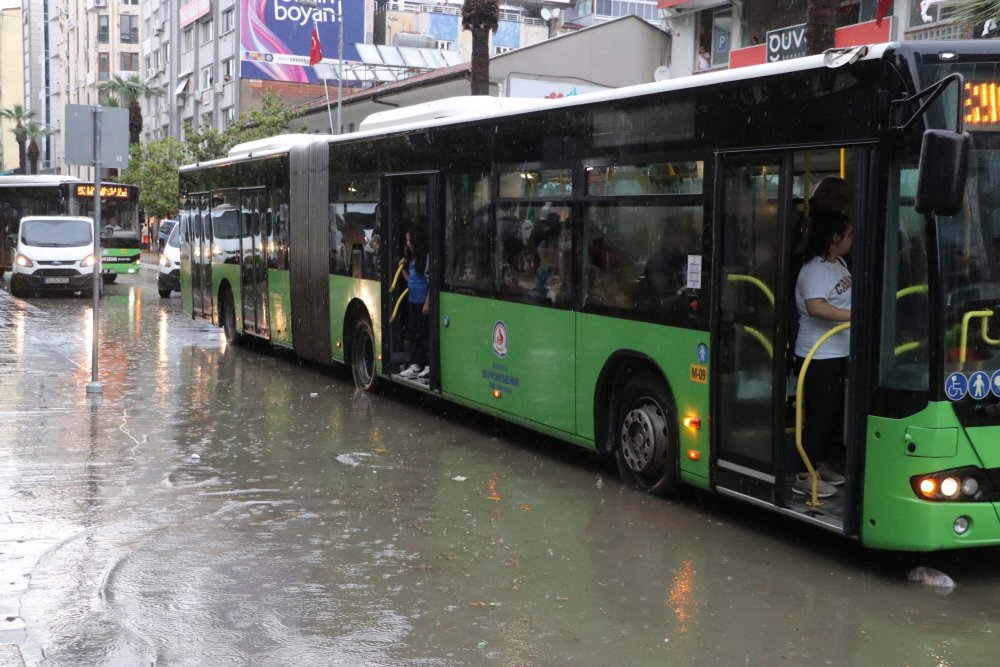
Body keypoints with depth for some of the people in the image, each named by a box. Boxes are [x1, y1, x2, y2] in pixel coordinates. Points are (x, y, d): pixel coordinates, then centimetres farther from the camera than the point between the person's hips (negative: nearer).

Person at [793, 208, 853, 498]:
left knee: (835, 411, 17)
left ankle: (823, 464, 30)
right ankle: (804, 476, 1)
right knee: (820, 414, -6)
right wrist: (856, 315, -39)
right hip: (819, 357, -10)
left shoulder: (840, 264, 12)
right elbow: (816, 307, -35)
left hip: (838, 354, 10)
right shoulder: (815, 270, -19)